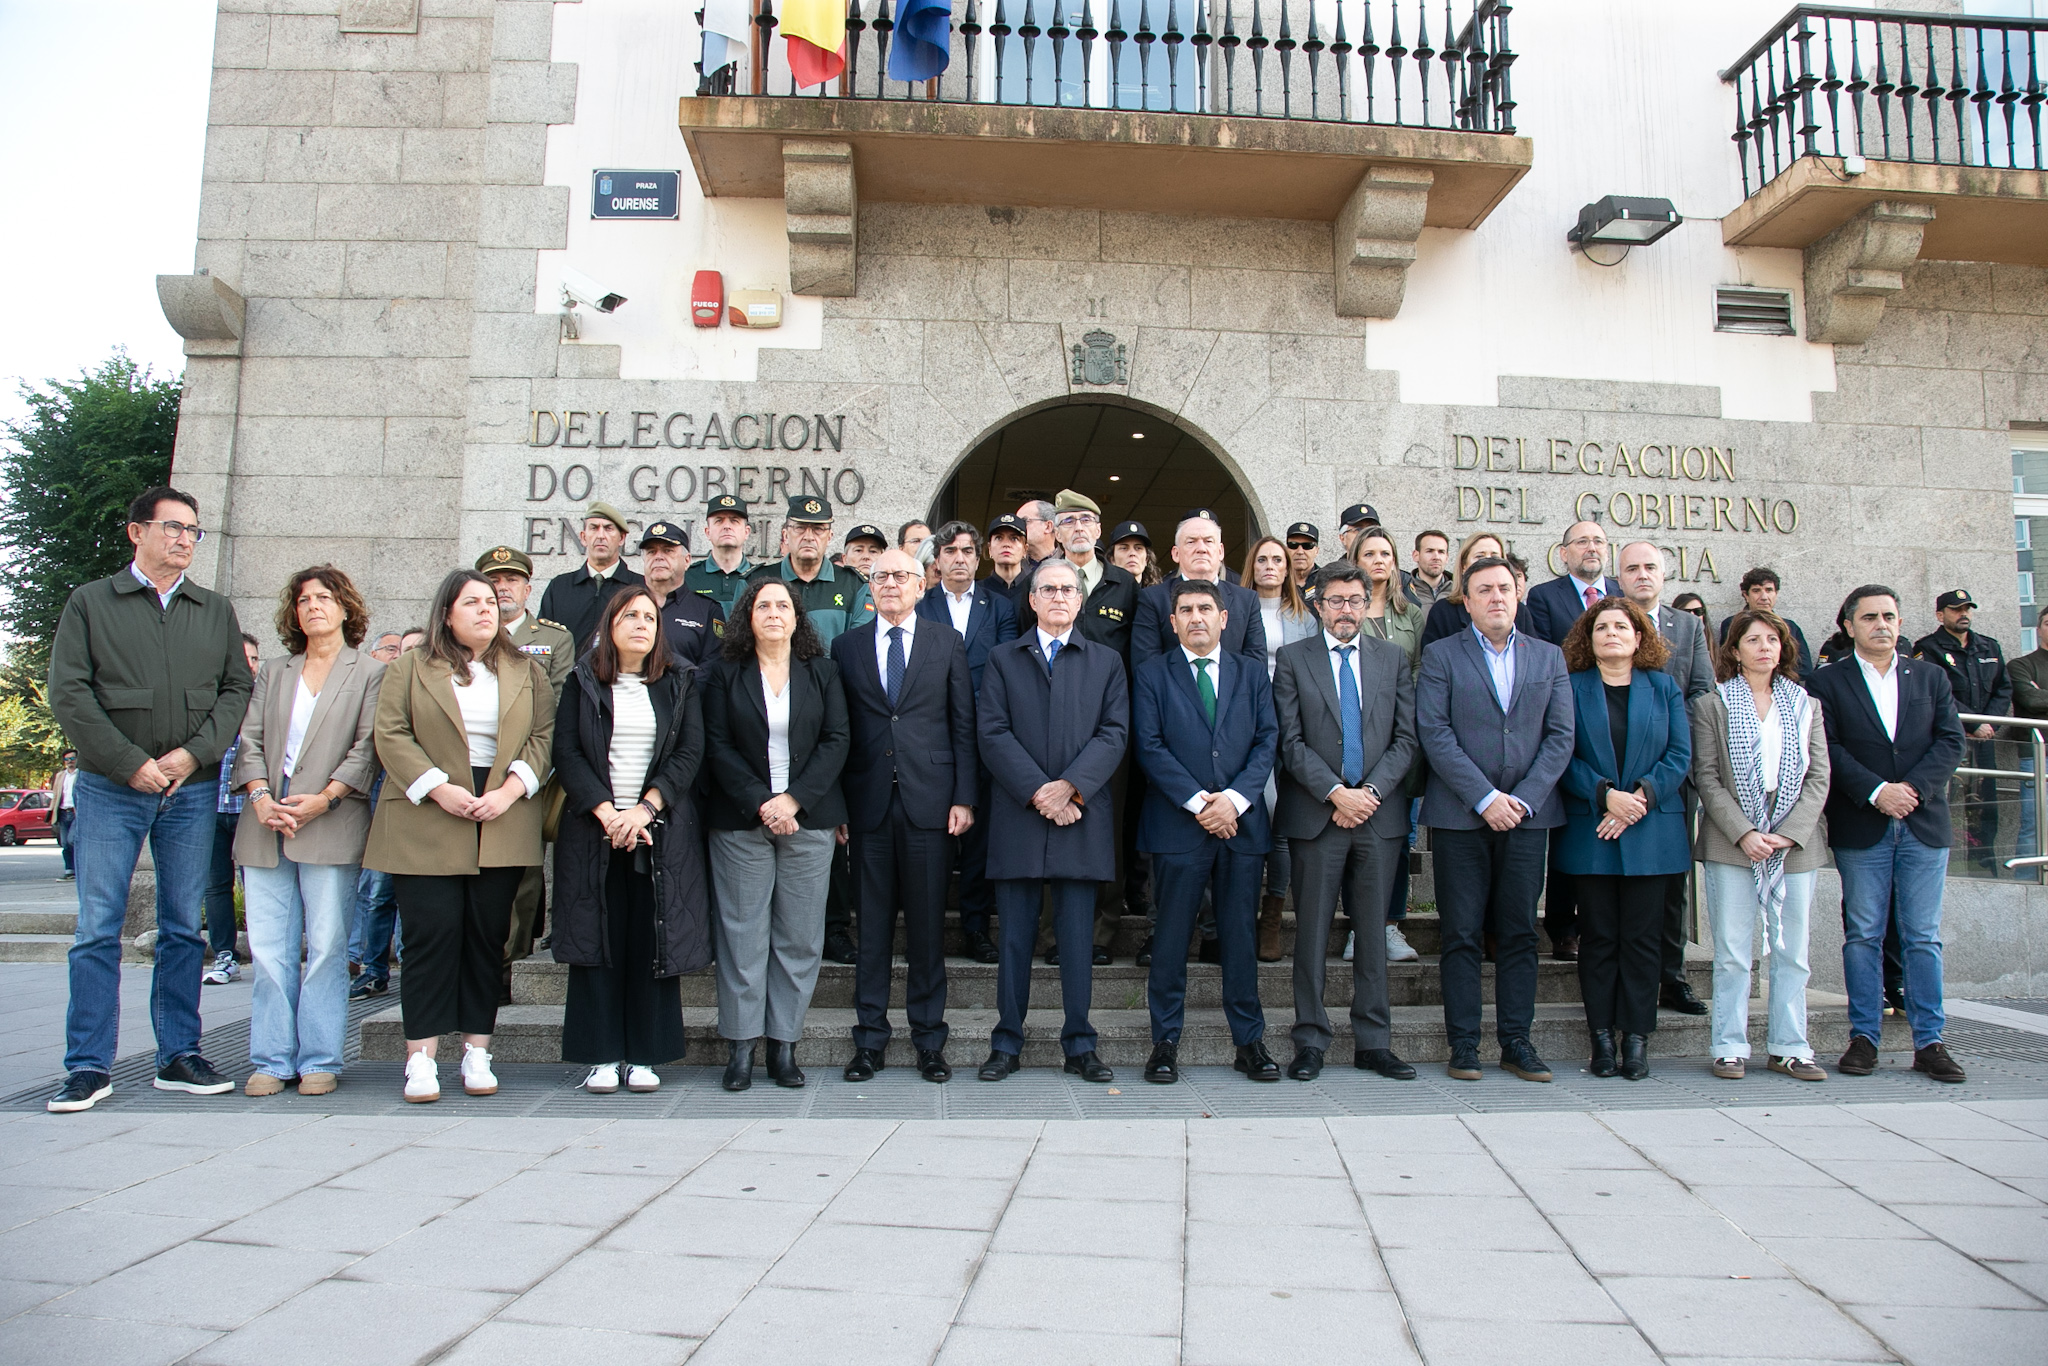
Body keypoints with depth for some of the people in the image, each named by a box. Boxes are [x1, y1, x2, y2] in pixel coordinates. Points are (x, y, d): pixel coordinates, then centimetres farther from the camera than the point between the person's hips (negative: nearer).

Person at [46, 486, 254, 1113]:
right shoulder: (90, 602, 6)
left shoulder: (217, 611, 13)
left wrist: (193, 753, -8)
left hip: (193, 791, 2)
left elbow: (237, 690, 7)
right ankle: (90, 1067, 5)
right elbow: (68, 693, -2)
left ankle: (178, 1057, 13)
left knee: (184, 929, 6)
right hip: (110, 789, -2)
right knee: (98, 929, -2)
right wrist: (130, 762, -10)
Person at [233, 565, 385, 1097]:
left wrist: (325, 798, -13)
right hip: (266, 823, 4)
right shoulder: (272, 673, 20)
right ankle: (271, 1061, 10)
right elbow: (250, 739, 11)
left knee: (326, 947, -2)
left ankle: (320, 1061, 5)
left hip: (331, 824, -4)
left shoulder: (370, 673, 7)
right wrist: (259, 795, -6)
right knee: (268, 949, 3)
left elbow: (367, 746, -2)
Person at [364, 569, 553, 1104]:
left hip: (502, 826, 2)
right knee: (432, 933, -5)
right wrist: (438, 788, -12)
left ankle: (477, 1053, 11)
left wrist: (510, 790, -8)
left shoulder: (527, 672, 14)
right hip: (427, 821, -2)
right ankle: (421, 1058, 1)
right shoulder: (410, 668, 8)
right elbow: (390, 735, 0)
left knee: (488, 936, 4)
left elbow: (542, 736, 7)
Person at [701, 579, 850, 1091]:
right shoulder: (725, 674, 8)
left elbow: (835, 741, 2)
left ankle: (784, 1044, 9)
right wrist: (759, 803, -11)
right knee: (743, 932, 0)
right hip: (740, 821, -1)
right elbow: (718, 746, 0)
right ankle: (742, 1045, 8)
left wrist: (794, 799, -10)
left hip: (808, 818, 1)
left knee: (799, 935, 1)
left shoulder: (823, 671, 9)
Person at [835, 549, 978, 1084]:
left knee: (928, 925, 5)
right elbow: (839, 731, 6)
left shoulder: (947, 643, 7)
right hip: (868, 803, 1)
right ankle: (870, 1038, 17)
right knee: (872, 925, 6)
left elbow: (964, 724, 4)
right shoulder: (846, 647, 9)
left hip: (929, 800, -1)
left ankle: (929, 1040, 16)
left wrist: (964, 797, -3)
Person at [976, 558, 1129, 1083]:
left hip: (1081, 816, 0)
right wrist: (1037, 791, -11)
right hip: (1017, 816, 0)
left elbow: (1114, 734, 1)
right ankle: (1006, 1043, 14)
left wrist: (1070, 785, -13)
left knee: (1077, 937, 4)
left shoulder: (1106, 662, 12)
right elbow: (992, 734, 0)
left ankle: (1079, 1045, 14)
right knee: (1015, 936, 5)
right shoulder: (1003, 659, 11)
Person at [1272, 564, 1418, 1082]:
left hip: (1380, 813, 2)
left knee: (1374, 929, 8)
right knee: (1312, 929, 2)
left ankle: (1373, 1042, 16)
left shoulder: (1393, 658, 11)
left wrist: (1370, 792, -8)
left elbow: (1406, 738, 5)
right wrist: (1336, 792, -13)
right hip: (1316, 814, -2)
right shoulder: (1293, 658, 4)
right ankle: (1310, 1041, 11)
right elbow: (1291, 741, -3)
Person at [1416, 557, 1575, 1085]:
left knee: (1519, 931, 7)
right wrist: (1485, 798, -13)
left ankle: (1516, 1041, 16)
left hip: (1527, 813, 2)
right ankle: (1463, 1043, 10)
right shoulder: (1440, 656, 3)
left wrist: (1524, 799, -7)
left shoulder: (1549, 657, 11)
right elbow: (1434, 733, -6)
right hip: (1460, 814, -2)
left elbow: (1560, 736, 5)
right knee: (1461, 933, 2)